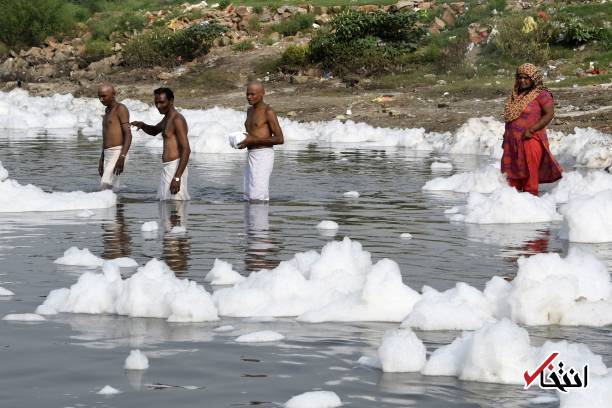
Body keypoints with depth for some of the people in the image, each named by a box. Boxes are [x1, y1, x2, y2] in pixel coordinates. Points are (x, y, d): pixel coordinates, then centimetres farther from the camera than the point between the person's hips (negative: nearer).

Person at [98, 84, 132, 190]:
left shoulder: (121, 109, -7)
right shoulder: (108, 111, 20)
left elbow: (128, 135, -15)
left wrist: (122, 157, -25)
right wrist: (102, 159, 23)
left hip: (118, 153, -9)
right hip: (108, 155, 9)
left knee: (105, 186, -21)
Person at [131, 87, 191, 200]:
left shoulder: (177, 120, -14)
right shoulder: (167, 118, 17)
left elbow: (186, 150, -21)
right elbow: (154, 131, 38)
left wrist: (177, 177, -28)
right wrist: (142, 125, 13)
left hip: (175, 167, -10)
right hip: (167, 169, 10)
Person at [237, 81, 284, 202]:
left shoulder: (268, 112, -11)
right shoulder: (250, 111, 15)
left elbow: (280, 139, -16)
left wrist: (253, 140, -18)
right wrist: (244, 142, 6)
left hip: (263, 156, -9)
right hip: (252, 156, 9)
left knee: (257, 199, -15)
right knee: (250, 197, 9)